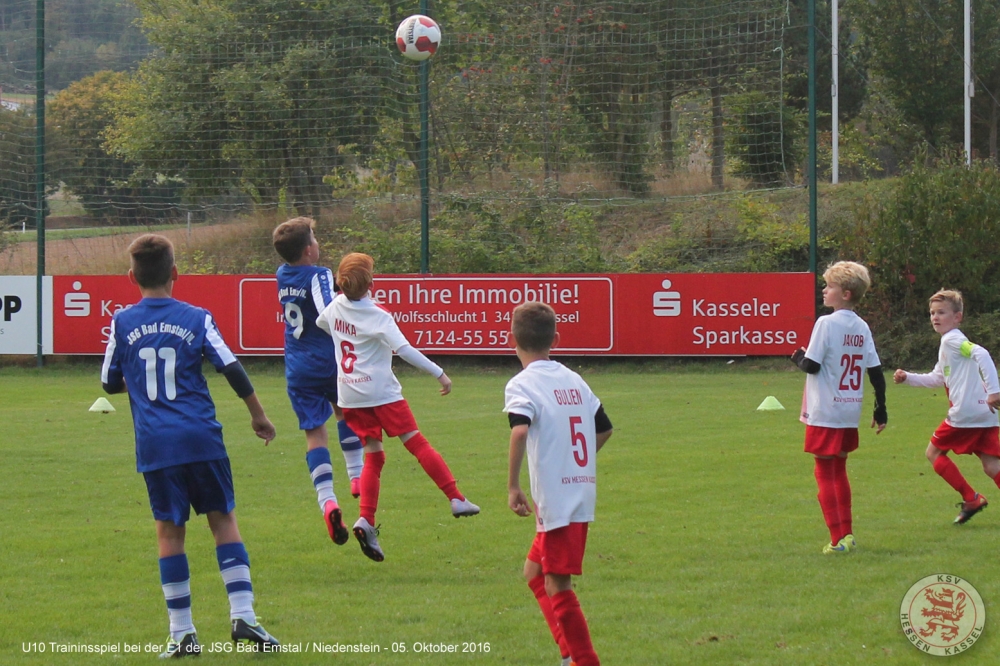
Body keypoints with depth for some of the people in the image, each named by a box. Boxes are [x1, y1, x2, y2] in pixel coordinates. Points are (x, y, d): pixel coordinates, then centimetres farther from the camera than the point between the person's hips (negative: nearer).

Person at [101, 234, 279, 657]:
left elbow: (110, 382, 12)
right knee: (223, 520, 7)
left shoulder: (122, 323, 4)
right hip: (201, 439, -1)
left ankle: (181, 632, 4)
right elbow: (232, 369, -2)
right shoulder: (195, 318, 1)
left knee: (169, 531, 5)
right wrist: (258, 415, 11)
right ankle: (243, 615, -3)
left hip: (154, 445, 1)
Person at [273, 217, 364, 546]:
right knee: (345, 411, 27)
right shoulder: (319, 275, -13)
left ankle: (327, 500, -18)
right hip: (328, 361, -3)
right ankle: (357, 476, 29)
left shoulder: (282, 276, 7)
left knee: (315, 433, -1)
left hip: (297, 369, 3)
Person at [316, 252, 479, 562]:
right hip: (381, 393, -5)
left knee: (373, 456, 9)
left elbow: (320, 323, 26)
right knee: (416, 443, -1)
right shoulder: (377, 316, -14)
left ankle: (366, 520, -6)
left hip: (349, 396, 5)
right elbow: (404, 349, -23)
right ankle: (457, 499, -6)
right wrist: (439, 373, -21)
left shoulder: (336, 306, 3)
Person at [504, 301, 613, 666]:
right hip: (582, 491, 8)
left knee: (557, 586, -3)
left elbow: (520, 430, -26)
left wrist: (512, 486, -21)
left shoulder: (522, 385, -9)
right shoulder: (574, 380, 13)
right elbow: (604, 427, 20)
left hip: (556, 499, -8)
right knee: (535, 572, 19)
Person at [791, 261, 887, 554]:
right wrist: (881, 409, 14)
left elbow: (812, 365, -15)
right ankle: (847, 534, 22)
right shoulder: (862, 328, 6)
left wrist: (798, 358, 6)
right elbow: (876, 371, 7)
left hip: (825, 413, -7)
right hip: (851, 412, 7)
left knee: (824, 472, 0)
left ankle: (838, 539, -5)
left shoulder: (826, 324, -14)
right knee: (839, 470, 20)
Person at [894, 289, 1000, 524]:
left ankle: (971, 499, 3)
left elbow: (981, 354, -25)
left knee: (934, 452, 7)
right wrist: (907, 377, 27)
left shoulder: (952, 340, -8)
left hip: (964, 414, -9)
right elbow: (937, 378, 34)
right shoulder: (948, 343, 23)